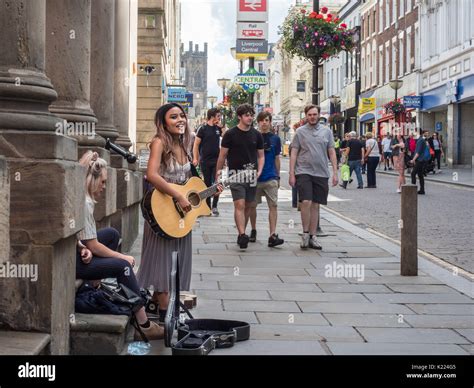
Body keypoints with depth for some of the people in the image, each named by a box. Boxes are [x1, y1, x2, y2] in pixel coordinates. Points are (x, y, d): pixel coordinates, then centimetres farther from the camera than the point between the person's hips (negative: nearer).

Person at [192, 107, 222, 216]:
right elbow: (196, 144, -3)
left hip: (216, 160, 3)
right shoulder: (203, 129, -3)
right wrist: (195, 158, -10)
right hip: (205, 161, -2)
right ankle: (207, 207, 15)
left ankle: (214, 206, 2)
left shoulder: (218, 128, 8)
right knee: (207, 184, 6)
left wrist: (222, 127, -3)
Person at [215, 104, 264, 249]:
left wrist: (259, 171, -2)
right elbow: (222, 155, 1)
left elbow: (261, 156, 13)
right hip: (236, 174, -4)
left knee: (248, 206, 10)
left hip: (251, 176, 4)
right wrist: (218, 172, -2)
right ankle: (242, 235, -21)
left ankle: (241, 232, 23)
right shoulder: (230, 134, -3)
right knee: (239, 205, -14)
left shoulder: (256, 135, 8)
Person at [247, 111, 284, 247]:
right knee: (252, 206, 9)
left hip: (271, 178, 0)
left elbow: (277, 159, 12)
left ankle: (273, 235, -13)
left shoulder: (275, 139, 6)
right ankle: (253, 230, 28)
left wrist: (278, 176, 12)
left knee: (273, 206, -9)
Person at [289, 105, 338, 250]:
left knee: (315, 205, 6)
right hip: (304, 171, -2)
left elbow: (332, 152, 9)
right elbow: (294, 153, 4)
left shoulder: (326, 131, 9)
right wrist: (292, 174, -3)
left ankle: (312, 236, 13)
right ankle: (305, 234, 0)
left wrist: (335, 172, 2)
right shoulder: (300, 132, 4)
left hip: (321, 173, 2)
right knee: (306, 202, -15)